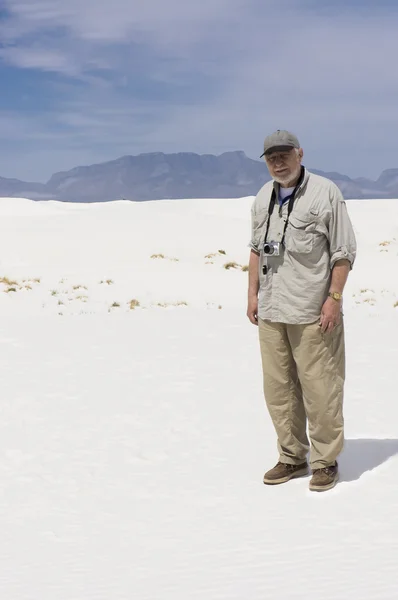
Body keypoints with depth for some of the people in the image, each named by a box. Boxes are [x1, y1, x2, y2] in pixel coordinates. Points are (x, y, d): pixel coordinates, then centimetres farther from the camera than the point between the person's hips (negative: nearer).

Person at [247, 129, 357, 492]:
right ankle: (292, 457, 22)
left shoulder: (324, 192, -6)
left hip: (313, 312, -6)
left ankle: (326, 461, 11)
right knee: (278, 388, 10)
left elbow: (344, 251, -6)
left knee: (320, 389, -2)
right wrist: (253, 293, 14)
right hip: (271, 311, 6)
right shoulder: (263, 198, 13)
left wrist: (334, 299, -12)